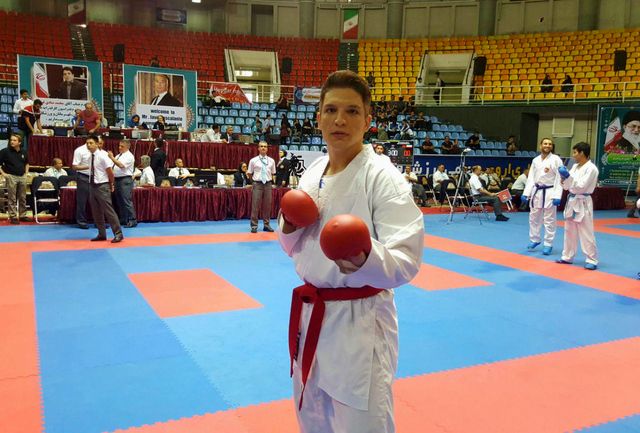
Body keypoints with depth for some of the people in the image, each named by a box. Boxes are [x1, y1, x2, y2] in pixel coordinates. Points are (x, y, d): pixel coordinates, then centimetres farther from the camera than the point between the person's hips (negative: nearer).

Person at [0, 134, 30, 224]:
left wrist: (26, 173, 14)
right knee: (12, 199, -2)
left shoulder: (23, 152, 9)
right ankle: (13, 217, 2)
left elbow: (27, 163, 25)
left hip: (22, 177, 4)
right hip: (11, 177, -4)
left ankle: (23, 215, 18)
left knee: (22, 198, 9)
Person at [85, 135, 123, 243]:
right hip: (93, 186, 8)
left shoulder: (102, 155, -15)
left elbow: (110, 172, -12)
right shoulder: (91, 157, 8)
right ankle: (101, 234, 23)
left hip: (102, 186, -8)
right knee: (96, 212, 12)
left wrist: (111, 185, -1)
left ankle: (118, 234, 1)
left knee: (108, 210, -6)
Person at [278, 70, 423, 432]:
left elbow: (406, 260, -23)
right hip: (311, 314, 7)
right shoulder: (312, 173, 4)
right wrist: (290, 226, -8)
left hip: (360, 322, -7)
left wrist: (365, 259, -43)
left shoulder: (383, 178, -17)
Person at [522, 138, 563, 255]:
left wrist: (557, 196, -16)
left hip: (549, 192, -5)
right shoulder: (536, 160, 8)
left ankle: (548, 244, 11)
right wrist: (526, 193, 1)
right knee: (534, 218, 13)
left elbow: (559, 179, -10)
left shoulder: (556, 159, -7)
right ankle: (535, 239, 30)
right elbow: (531, 178, 9)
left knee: (549, 220, 1)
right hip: (536, 192, 5)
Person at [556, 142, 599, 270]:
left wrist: (568, 176, -23)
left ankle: (592, 260, 5)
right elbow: (567, 186, 12)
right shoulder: (575, 166, 10)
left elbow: (581, 186, -20)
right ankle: (567, 257, 25)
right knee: (569, 231, 15)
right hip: (572, 201, 8)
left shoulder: (591, 168, -14)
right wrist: (563, 177, -6)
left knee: (586, 233, -4)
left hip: (583, 203, -8)